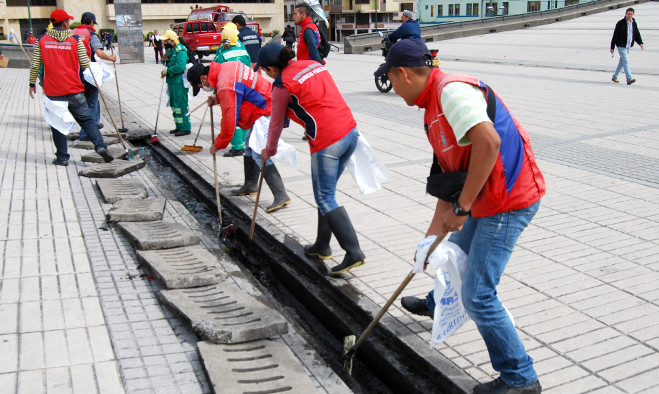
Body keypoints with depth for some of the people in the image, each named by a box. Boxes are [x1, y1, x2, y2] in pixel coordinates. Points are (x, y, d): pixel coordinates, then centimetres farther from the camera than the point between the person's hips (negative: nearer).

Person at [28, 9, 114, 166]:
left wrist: (32, 84, 16)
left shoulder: (42, 41, 2)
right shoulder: (76, 40, -3)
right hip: (74, 89, -1)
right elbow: (85, 64, -3)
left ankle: (62, 157, 12)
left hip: (53, 91, 1)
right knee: (86, 119, 7)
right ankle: (100, 146, -10)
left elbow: (34, 65, 4)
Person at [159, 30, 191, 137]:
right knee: (174, 104, 16)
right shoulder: (171, 49, 16)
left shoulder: (180, 51, -16)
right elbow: (169, 63, 23)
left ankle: (185, 128, -1)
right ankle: (179, 127, 26)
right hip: (172, 82, 11)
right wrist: (166, 59, 0)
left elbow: (180, 66, -26)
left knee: (181, 104, -7)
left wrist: (167, 71, -17)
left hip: (179, 83, -10)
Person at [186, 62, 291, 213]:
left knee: (259, 154, -18)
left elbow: (229, 121, -22)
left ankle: (281, 196, -21)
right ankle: (250, 186, 37)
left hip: (264, 114, -11)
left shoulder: (225, 87, -24)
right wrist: (219, 99, 8)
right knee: (250, 145, 22)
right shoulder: (225, 68, 6)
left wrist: (218, 144, -9)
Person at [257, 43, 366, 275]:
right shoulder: (314, 64, 16)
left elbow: (276, 123, 7)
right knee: (326, 192, 19)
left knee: (326, 199, 1)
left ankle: (354, 253, -5)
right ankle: (322, 246, 29)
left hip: (327, 143, -8)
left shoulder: (282, 85, -5)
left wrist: (269, 151, 23)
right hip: (351, 132, 8)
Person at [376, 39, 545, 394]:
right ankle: (437, 305, 61)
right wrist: (435, 231, 15)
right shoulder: (434, 106, 14)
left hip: (509, 200, -10)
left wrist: (461, 207, -24)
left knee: (477, 294, -6)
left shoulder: (452, 90, -18)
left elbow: (488, 142, -32)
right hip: (486, 198, 10)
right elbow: (449, 172, 16)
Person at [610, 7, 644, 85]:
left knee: (622, 62, 13)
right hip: (621, 46, -6)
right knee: (626, 61, -15)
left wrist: (640, 43, -3)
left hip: (628, 46, 6)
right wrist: (612, 47, -8)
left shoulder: (634, 23, 9)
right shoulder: (620, 23, -7)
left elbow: (637, 34, 14)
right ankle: (629, 79, -22)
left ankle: (614, 77, 25)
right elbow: (615, 35, -7)